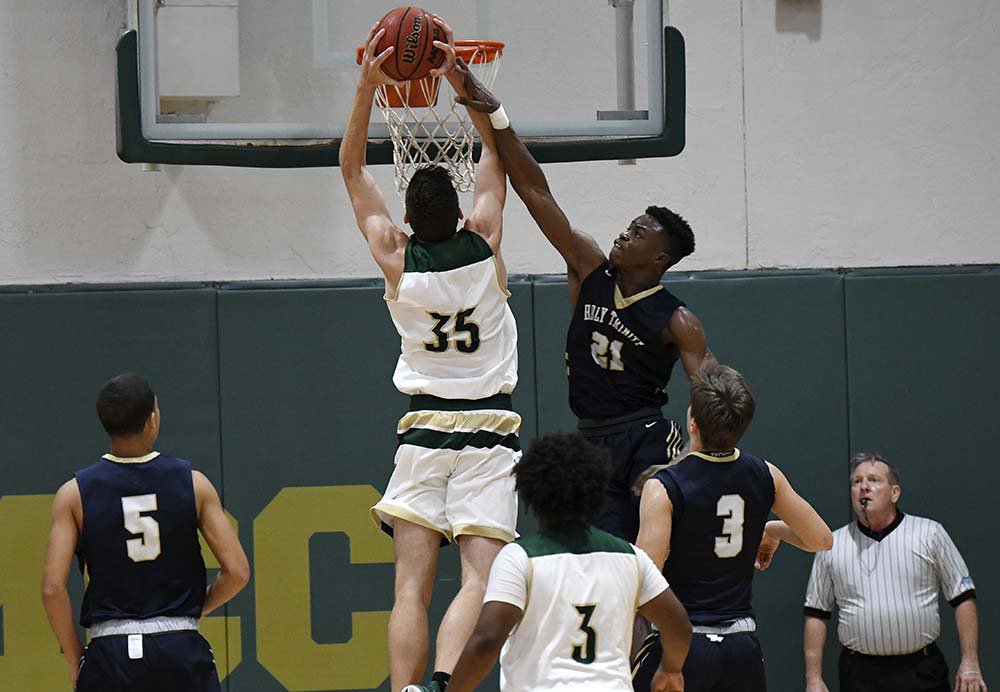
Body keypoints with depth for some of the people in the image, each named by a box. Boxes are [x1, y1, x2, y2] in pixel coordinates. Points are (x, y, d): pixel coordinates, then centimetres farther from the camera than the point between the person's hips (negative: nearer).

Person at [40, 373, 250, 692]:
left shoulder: (74, 494, -2)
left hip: (109, 654, 0)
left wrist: (74, 657, 4)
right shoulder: (193, 483, -1)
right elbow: (237, 571, -3)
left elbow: (53, 588, -8)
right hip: (182, 649, 0)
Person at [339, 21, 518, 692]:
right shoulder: (483, 243, -4)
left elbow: (353, 170, 9)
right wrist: (459, 78, 7)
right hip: (490, 431, -1)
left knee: (412, 588, -2)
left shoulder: (396, 257, -3)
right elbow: (497, 152, 11)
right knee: (479, 578, -11)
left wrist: (369, 84, 5)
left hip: (422, 429, 1)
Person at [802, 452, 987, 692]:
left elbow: (963, 599, 6)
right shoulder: (832, 546, 9)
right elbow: (816, 614, 11)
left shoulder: (930, 534, 5)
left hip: (923, 672, -1)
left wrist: (970, 663, -3)